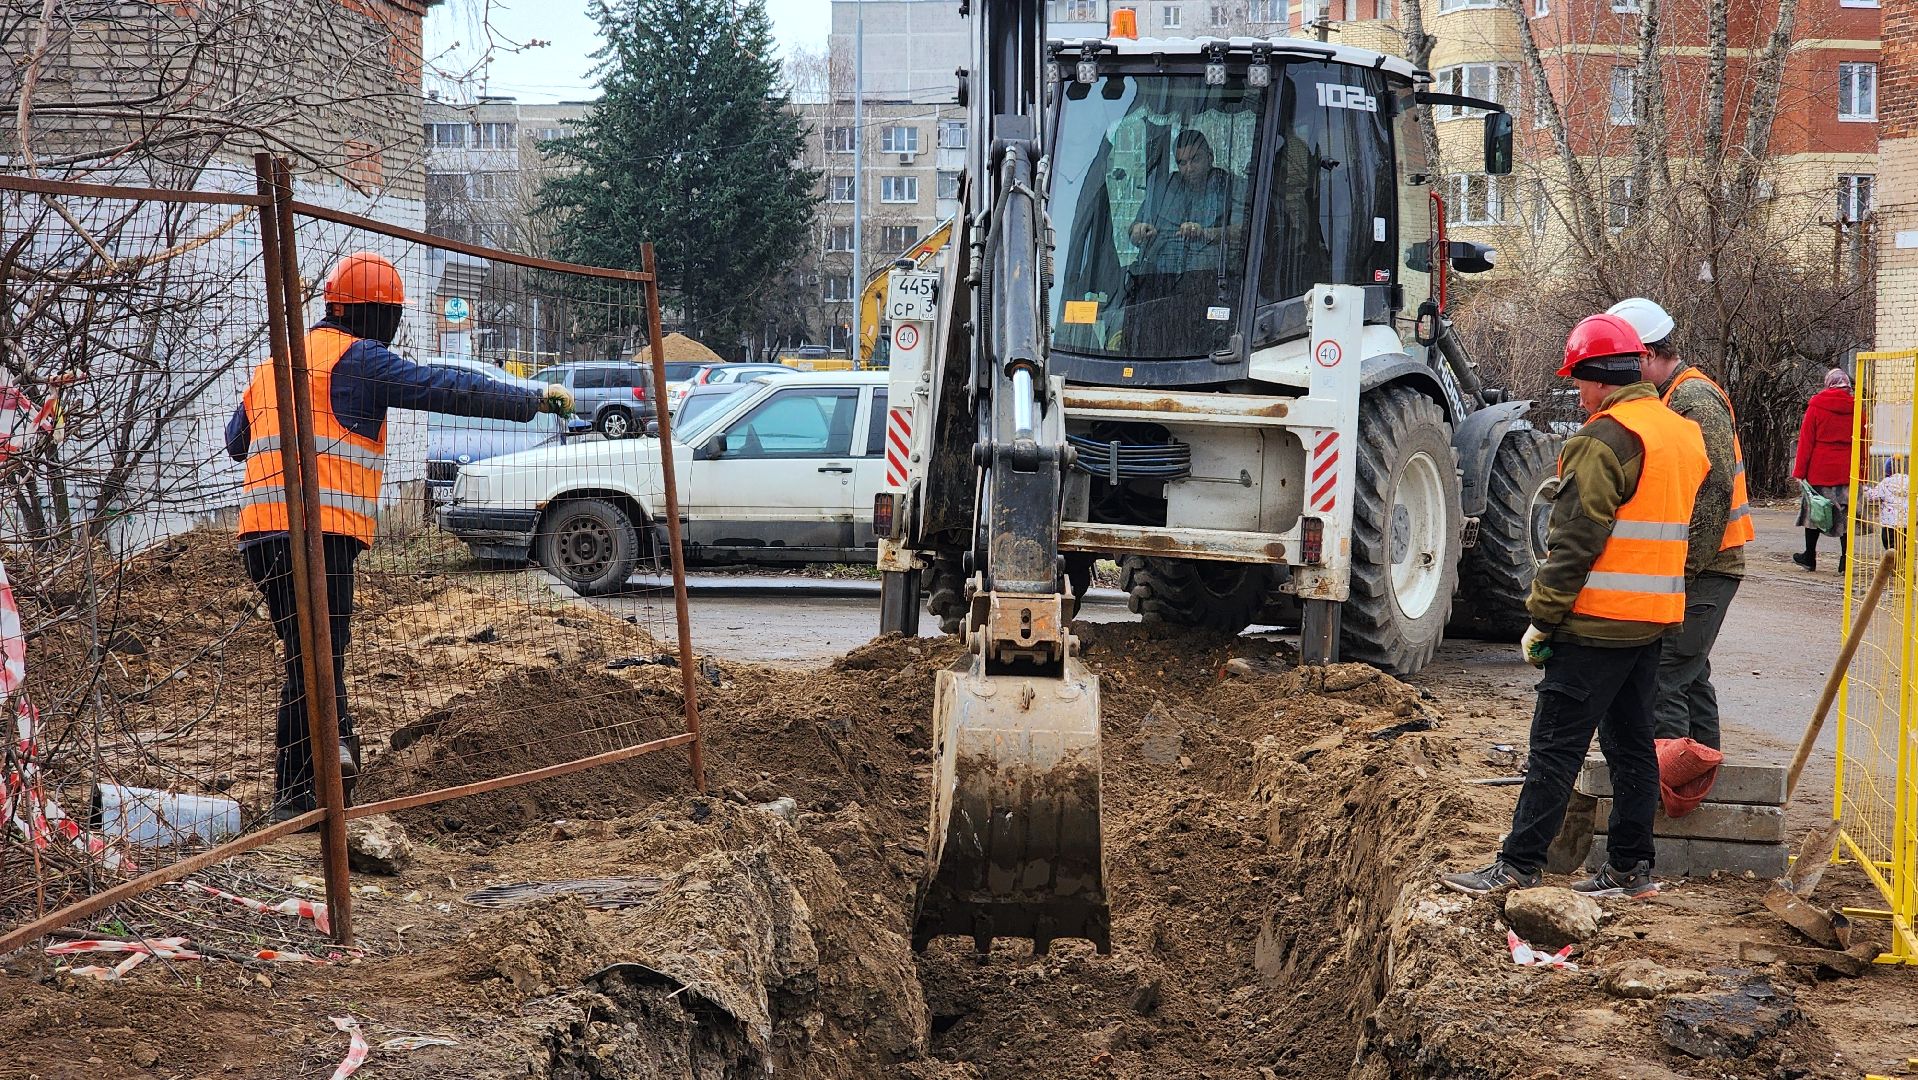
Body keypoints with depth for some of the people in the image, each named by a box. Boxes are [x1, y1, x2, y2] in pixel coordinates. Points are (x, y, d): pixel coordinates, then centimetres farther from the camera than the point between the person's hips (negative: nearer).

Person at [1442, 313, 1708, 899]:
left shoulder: (1604, 439, -15)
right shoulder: (1684, 433, 13)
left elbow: (1575, 541, -18)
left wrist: (1541, 618, -13)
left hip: (1598, 622, -9)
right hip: (1655, 619, 9)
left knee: (1556, 746, -5)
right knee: (1631, 743, 13)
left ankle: (1518, 865, -4)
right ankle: (1631, 867, 17)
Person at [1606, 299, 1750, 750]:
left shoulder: (1696, 402, -15)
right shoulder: (1668, 398, 18)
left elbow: (1713, 495, -22)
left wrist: (1681, 573, -21)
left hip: (1702, 572, -11)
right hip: (1693, 567, 11)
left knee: (1662, 681, -14)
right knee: (1689, 675, 17)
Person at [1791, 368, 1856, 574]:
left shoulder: (1816, 406, -4)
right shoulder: (1855, 407, 2)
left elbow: (1806, 440, -3)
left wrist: (1799, 471, 0)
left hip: (1819, 470, -2)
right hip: (1847, 472, 2)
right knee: (1845, 513, 5)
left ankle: (1809, 557, 18)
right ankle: (1845, 561, 4)